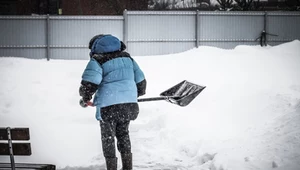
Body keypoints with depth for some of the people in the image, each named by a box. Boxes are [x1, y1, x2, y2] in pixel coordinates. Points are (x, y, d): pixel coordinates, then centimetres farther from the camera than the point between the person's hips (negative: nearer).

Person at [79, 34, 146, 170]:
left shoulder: (97, 60, -5)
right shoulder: (126, 57, 14)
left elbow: (89, 83, -17)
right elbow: (140, 79, 15)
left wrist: (86, 97, 3)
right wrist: (139, 92, 35)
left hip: (108, 107, -6)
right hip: (129, 104, 6)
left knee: (108, 138, 9)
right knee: (123, 134, 23)